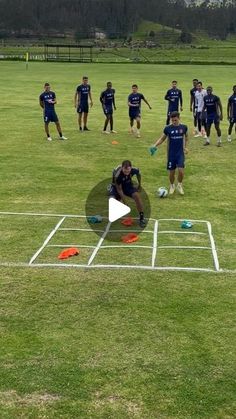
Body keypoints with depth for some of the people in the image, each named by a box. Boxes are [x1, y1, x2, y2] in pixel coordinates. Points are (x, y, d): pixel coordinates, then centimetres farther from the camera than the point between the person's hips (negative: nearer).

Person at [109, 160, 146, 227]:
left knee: (137, 196, -23)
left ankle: (142, 218, -11)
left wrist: (139, 185, 10)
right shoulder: (117, 175, -39)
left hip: (128, 185, 2)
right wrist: (124, 202, -29)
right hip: (117, 186, -2)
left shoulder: (134, 170, -28)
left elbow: (138, 174, 0)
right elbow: (119, 189, -28)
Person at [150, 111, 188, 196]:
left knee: (181, 170, -13)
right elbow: (162, 138, 4)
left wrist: (185, 147, 11)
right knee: (171, 171, 6)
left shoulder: (184, 127, -2)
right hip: (171, 154, 0)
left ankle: (180, 185, 15)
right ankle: (172, 185, 32)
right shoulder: (167, 128, -5)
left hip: (180, 153, 0)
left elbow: (186, 137, 17)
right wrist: (155, 146, -10)